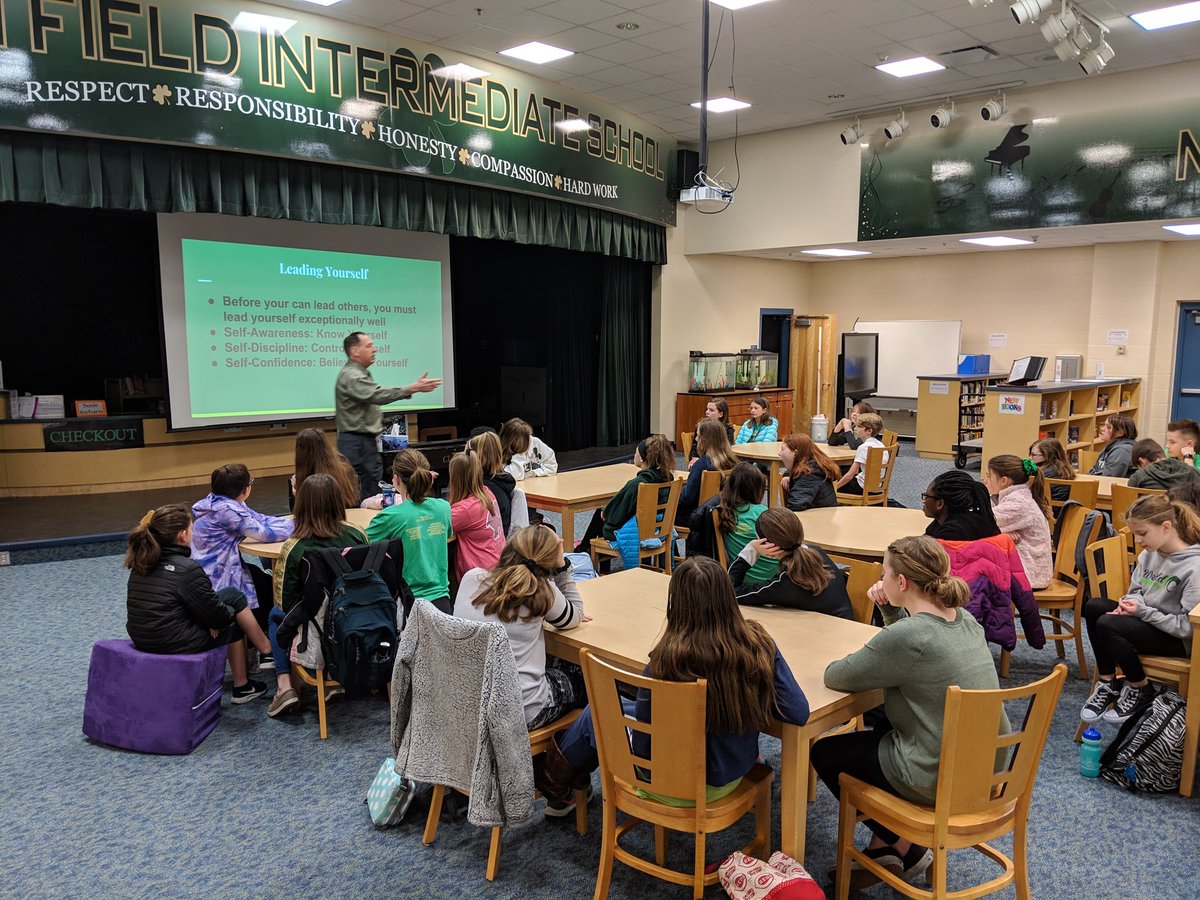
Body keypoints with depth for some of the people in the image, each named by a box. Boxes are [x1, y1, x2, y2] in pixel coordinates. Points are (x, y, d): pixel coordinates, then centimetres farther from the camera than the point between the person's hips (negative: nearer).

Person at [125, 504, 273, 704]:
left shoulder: (142, 562, 3)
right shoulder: (187, 569, -20)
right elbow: (216, 615, -13)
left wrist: (213, 615, 10)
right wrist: (229, 612, 10)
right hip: (176, 644, -8)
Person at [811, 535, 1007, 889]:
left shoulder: (906, 636, -25)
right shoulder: (964, 618, 0)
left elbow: (834, 677, -15)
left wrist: (859, 661, 6)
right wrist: (890, 608, 3)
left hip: (939, 780, -8)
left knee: (825, 753, 12)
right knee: (878, 725, 31)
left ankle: (906, 851, 21)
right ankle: (882, 848, 31)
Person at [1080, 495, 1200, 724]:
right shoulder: (1149, 553, 0)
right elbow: (1136, 590, 14)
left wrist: (1142, 611, -23)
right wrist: (1130, 604, -9)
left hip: (1177, 639, -8)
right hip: (1147, 620, 8)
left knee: (1107, 625, -25)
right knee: (1093, 606, -10)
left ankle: (1141, 690, -1)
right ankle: (1106, 685, 0)